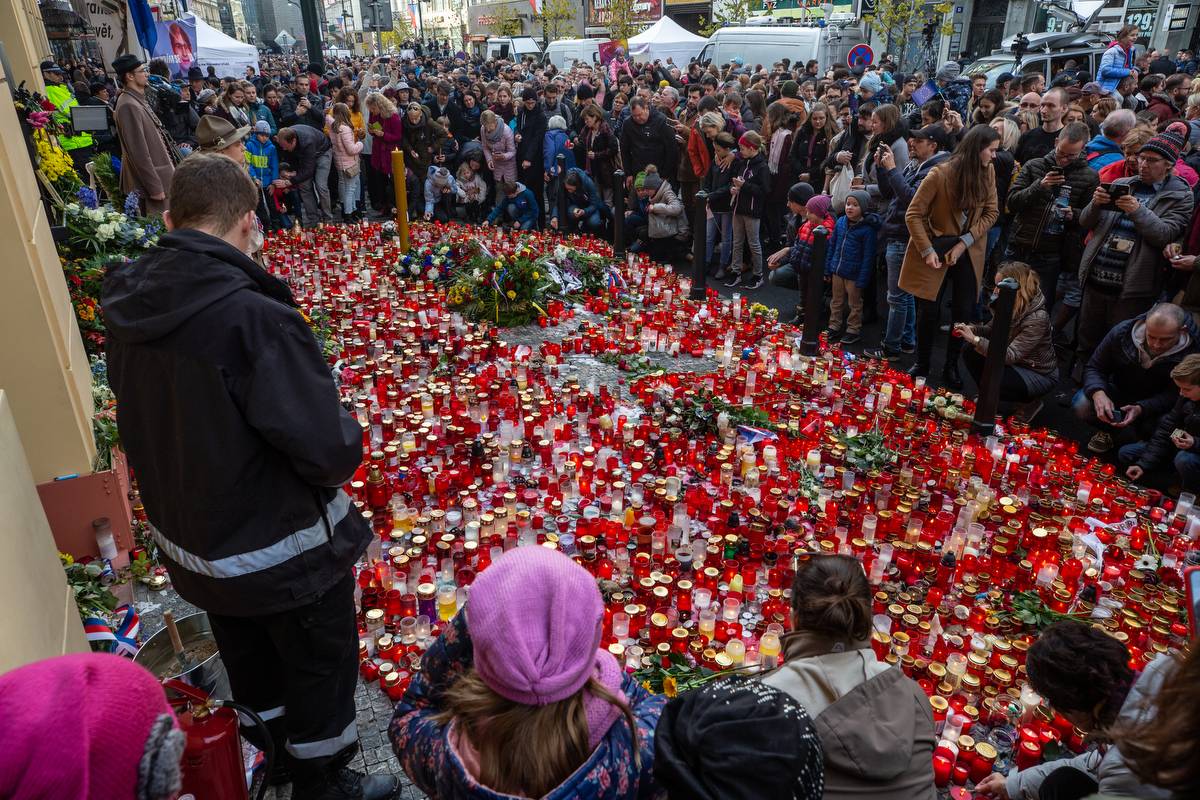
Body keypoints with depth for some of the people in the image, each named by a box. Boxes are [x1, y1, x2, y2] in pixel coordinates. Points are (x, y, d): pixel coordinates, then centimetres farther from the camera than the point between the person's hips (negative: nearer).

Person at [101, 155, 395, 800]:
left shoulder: (127, 305, -7)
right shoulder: (255, 317, -31)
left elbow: (142, 425, 6)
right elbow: (331, 452, -30)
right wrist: (347, 436, -9)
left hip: (188, 542, 7)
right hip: (282, 552, -7)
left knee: (252, 667, 29)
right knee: (320, 670, 19)